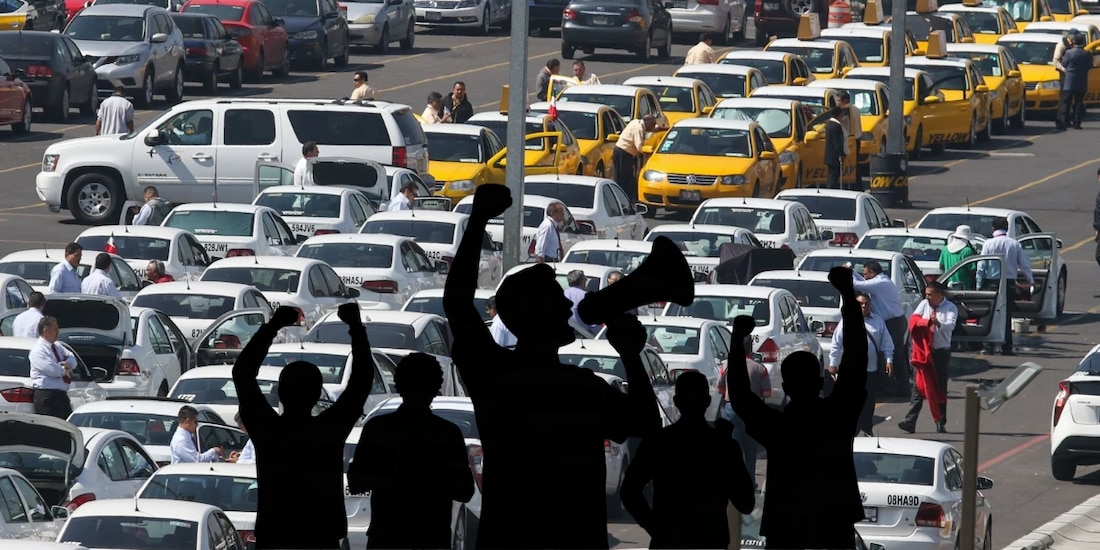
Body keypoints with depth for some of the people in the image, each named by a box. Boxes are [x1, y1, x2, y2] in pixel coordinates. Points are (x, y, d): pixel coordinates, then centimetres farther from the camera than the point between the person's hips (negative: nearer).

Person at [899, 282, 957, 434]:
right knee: (918, 387, -3)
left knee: (940, 388, 3)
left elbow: (951, 325, -20)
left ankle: (941, 423, 9)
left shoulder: (950, 308, -3)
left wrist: (939, 324, -41)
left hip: (941, 352, -2)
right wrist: (928, 321, -24)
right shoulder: (924, 304, 7)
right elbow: (914, 320, -5)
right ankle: (910, 422, -8)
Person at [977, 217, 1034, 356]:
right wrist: (1031, 281, 19)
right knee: (1006, 315, 6)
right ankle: (1006, 347, 5)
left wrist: (979, 285, 0)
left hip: (991, 282, -2)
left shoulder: (989, 244, -6)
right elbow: (1024, 264, 7)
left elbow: (981, 266, -5)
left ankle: (989, 347, -1)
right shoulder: (1015, 244, 1)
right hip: (1009, 282, 2)